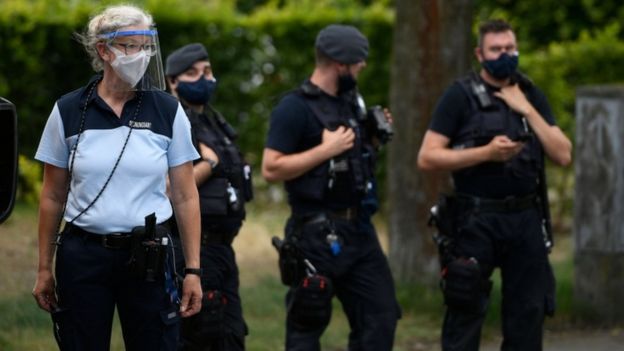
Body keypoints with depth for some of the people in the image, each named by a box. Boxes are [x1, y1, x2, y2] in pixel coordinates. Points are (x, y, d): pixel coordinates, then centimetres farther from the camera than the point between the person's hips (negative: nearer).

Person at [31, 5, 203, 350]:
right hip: (83, 255, 0)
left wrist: (193, 270, -2)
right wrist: (44, 269, 5)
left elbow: (185, 197, 3)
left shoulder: (167, 111, 1)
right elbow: (53, 198, 6)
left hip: (147, 256, 0)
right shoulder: (68, 111, 0)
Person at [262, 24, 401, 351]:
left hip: (359, 229, 8)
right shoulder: (295, 108, -12)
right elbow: (271, 168, -17)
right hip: (317, 234, -8)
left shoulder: (350, 101, 13)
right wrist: (326, 150, -20)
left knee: (381, 316, 6)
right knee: (307, 323, 0)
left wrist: (373, 140, 5)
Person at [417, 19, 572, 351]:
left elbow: (563, 155, 3)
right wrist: (486, 153, -17)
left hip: (526, 220, 4)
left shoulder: (531, 96, 11)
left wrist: (526, 109, -7)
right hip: (476, 221, -4)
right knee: (465, 313, -3)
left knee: (528, 313, 7)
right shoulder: (460, 96, -3)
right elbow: (427, 158, -8)